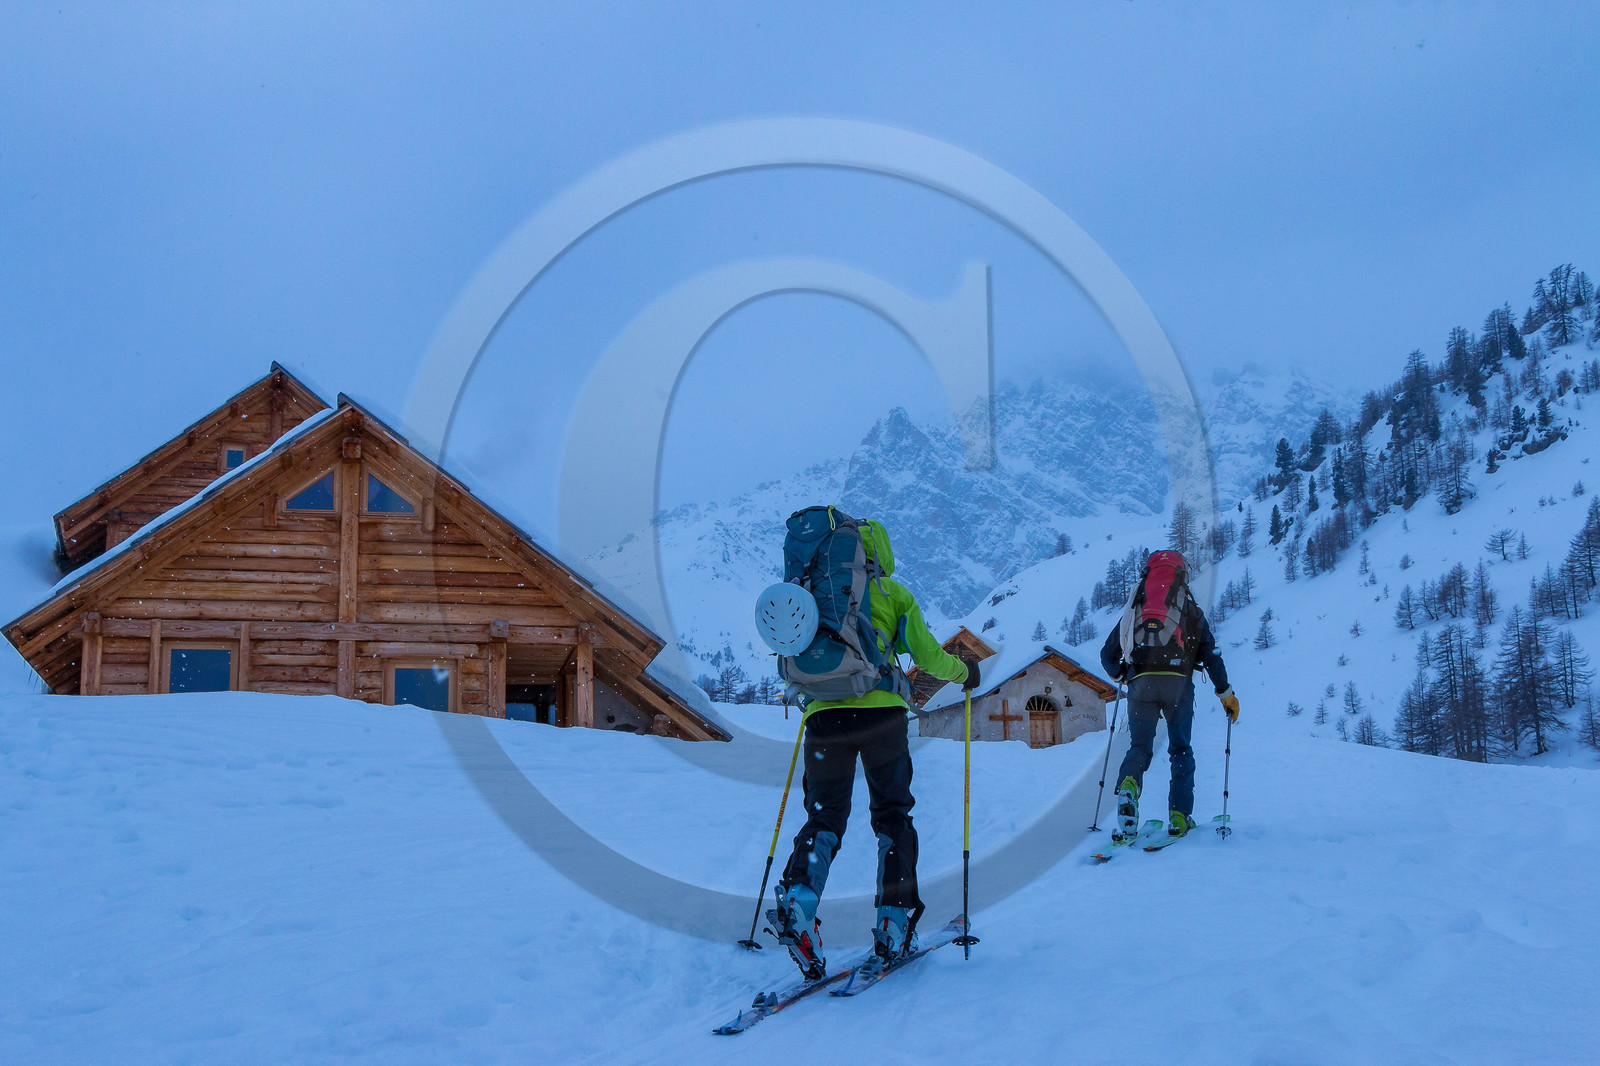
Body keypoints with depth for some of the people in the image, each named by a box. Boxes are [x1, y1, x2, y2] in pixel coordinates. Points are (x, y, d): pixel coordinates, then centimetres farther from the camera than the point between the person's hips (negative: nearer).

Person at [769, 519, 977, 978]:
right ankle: (894, 925, 3)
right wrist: (964, 671, 28)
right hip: (882, 713, -2)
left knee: (824, 818, 8)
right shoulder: (893, 593, 11)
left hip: (825, 717, 2)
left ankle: (799, 898, -20)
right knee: (892, 816, 12)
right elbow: (929, 657, 8)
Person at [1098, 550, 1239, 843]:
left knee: (1139, 746, 9)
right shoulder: (1191, 610, 16)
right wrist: (1226, 693, 18)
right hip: (1177, 681, -1)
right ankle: (1179, 818, 5)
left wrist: (1119, 675, 42)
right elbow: (1210, 654, 9)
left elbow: (1108, 655, 21)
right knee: (1181, 750, 14)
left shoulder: (1134, 609, 20)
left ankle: (1128, 785, -24)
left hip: (1140, 683, 1)